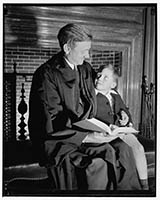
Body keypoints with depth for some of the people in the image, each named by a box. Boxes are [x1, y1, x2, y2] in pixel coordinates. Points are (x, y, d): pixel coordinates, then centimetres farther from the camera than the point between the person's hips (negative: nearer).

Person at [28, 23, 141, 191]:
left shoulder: (85, 69, 10)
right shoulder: (47, 74, -13)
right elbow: (53, 122, -18)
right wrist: (88, 136, -23)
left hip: (82, 134, 7)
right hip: (55, 139, -6)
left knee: (122, 149, -12)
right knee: (96, 165, -27)